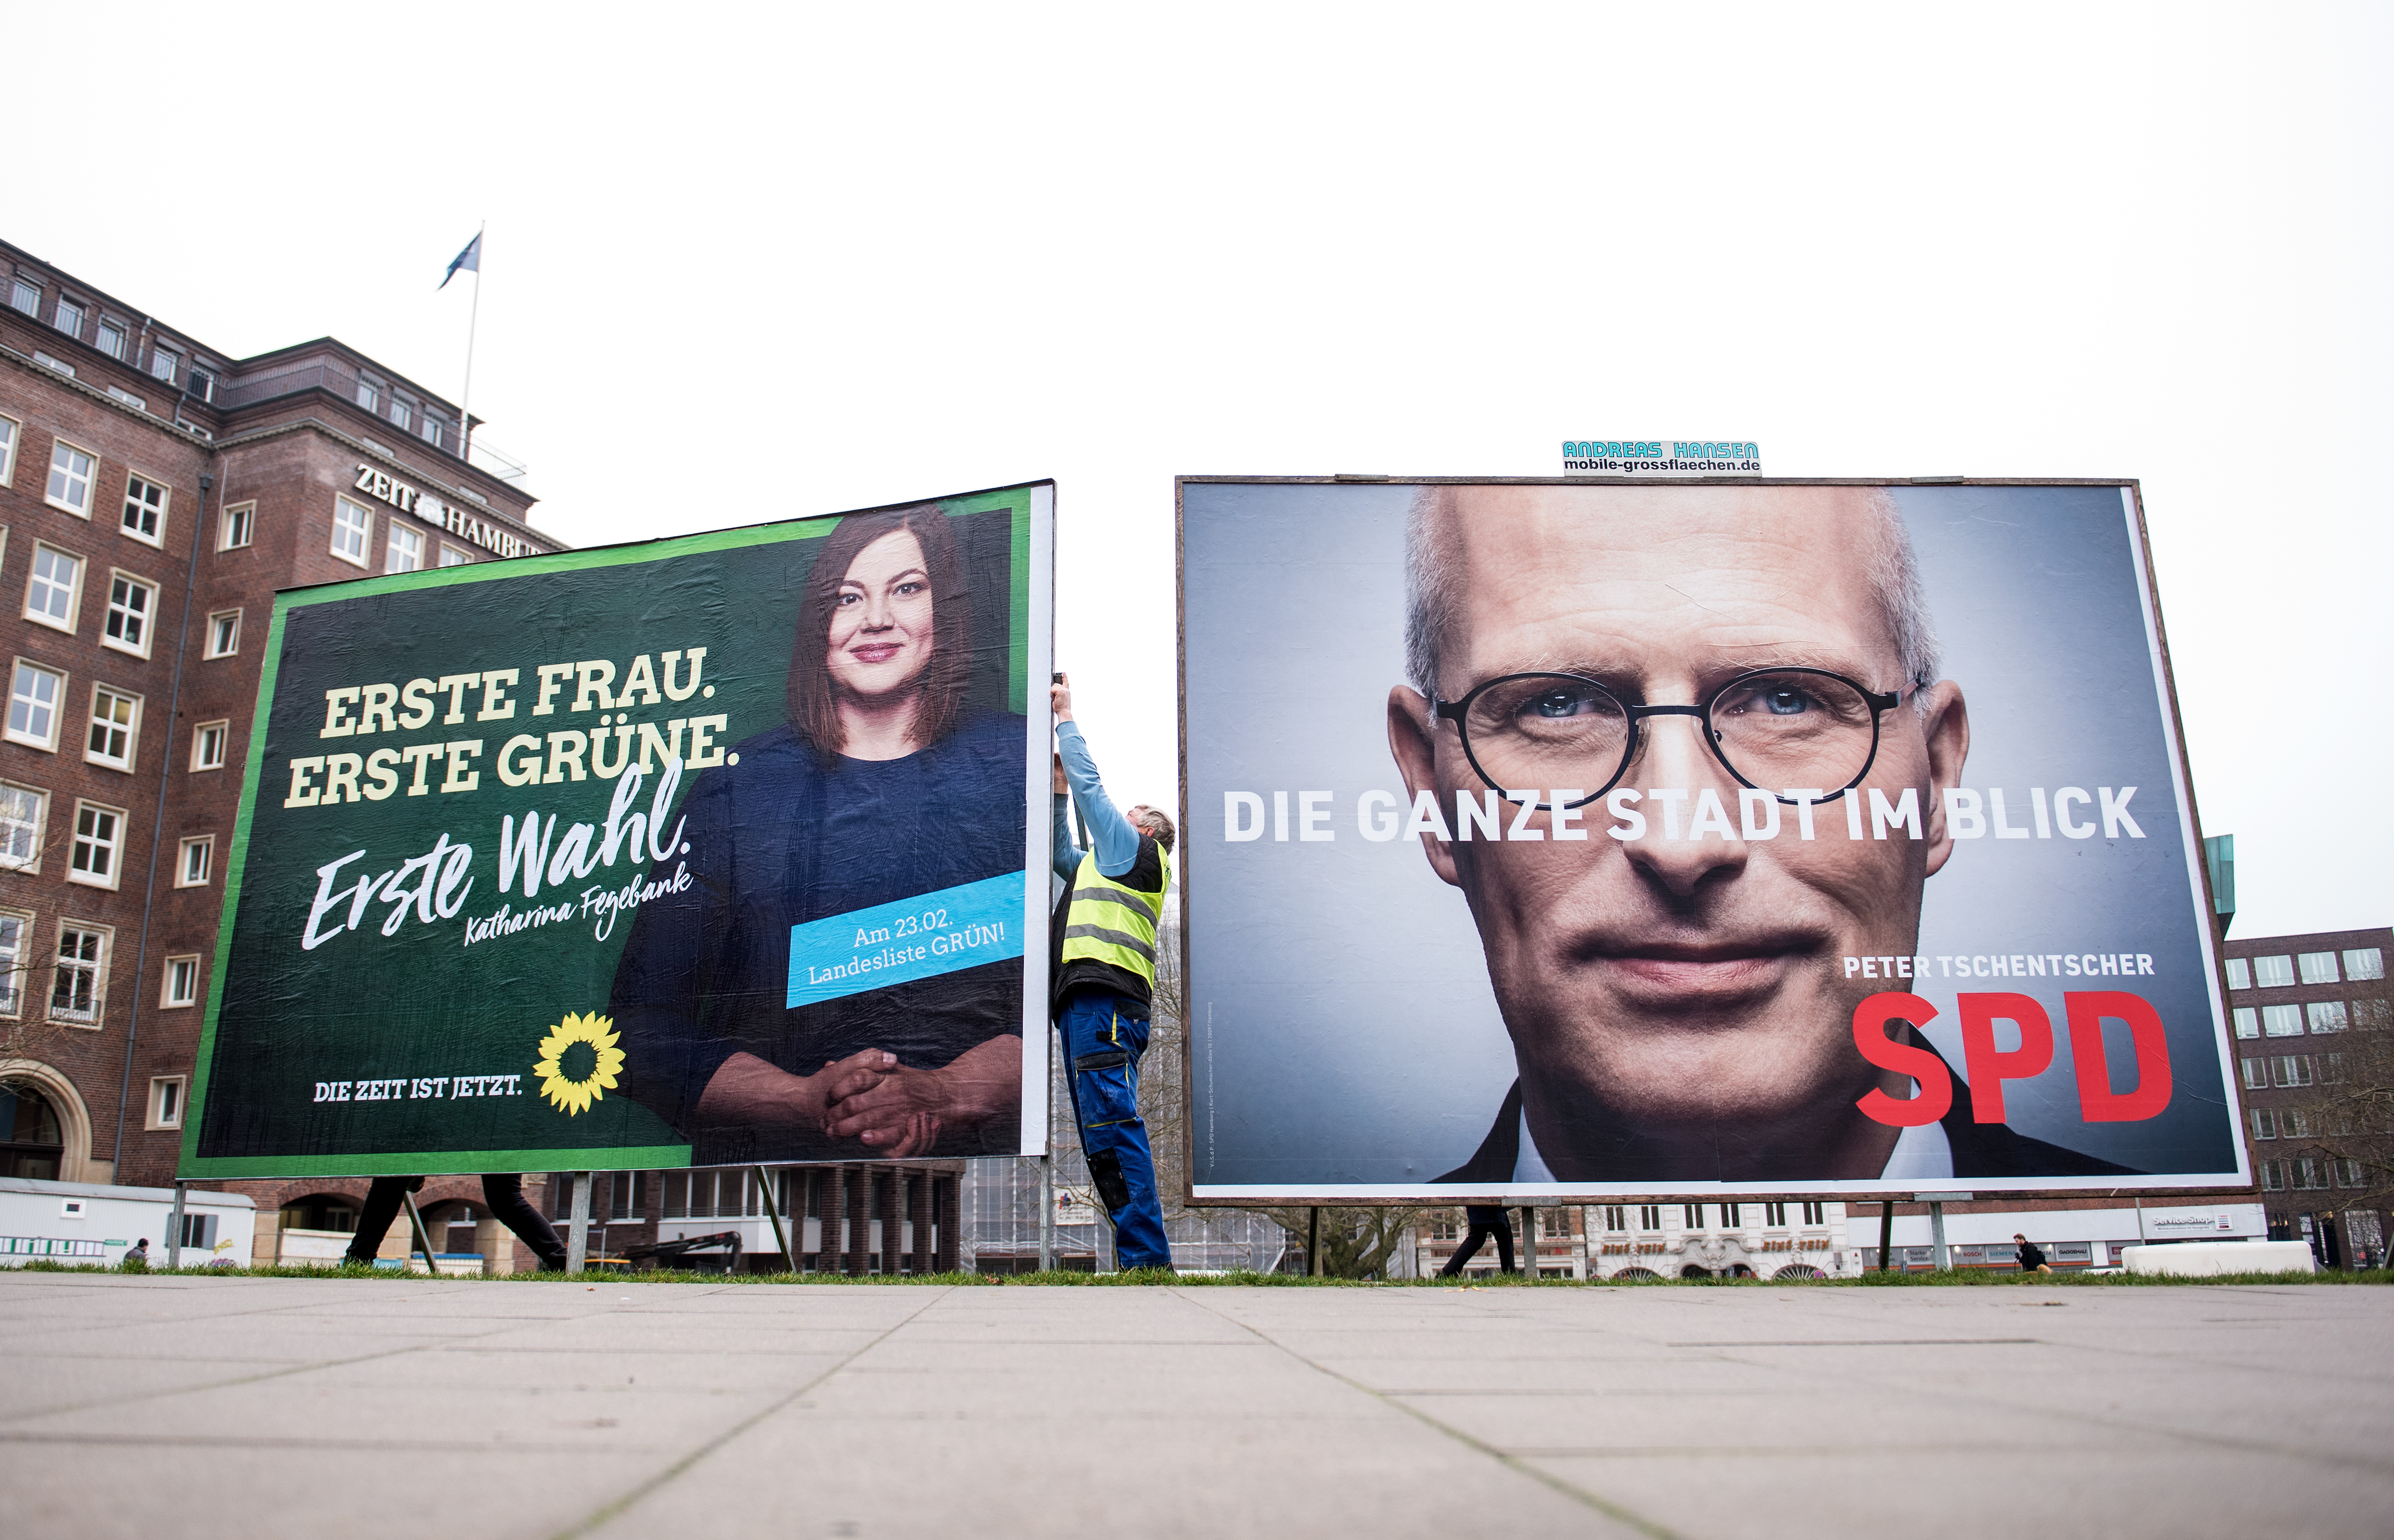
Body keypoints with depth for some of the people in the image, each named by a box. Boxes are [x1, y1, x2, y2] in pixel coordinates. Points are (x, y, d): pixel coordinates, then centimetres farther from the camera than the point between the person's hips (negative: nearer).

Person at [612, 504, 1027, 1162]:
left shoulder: (1020, 762, 9)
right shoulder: (737, 786, 11)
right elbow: (646, 1022, 6)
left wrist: (948, 1094, -13)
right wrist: (810, 1101, -9)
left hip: (979, 1158, -1)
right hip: (766, 1188, 1)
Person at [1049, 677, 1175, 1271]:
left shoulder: (1134, 849, 12)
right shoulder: (1099, 865, 35)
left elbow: (1090, 784, 11)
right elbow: (1059, 850, 48)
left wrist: (1065, 716, 23)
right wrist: (1058, 783, 42)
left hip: (1106, 996, -9)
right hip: (1084, 1003, 9)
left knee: (1111, 1122, -19)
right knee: (1103, 1134, 2)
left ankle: (1146, 1258, -26)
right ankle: (1142, 1260, -2)